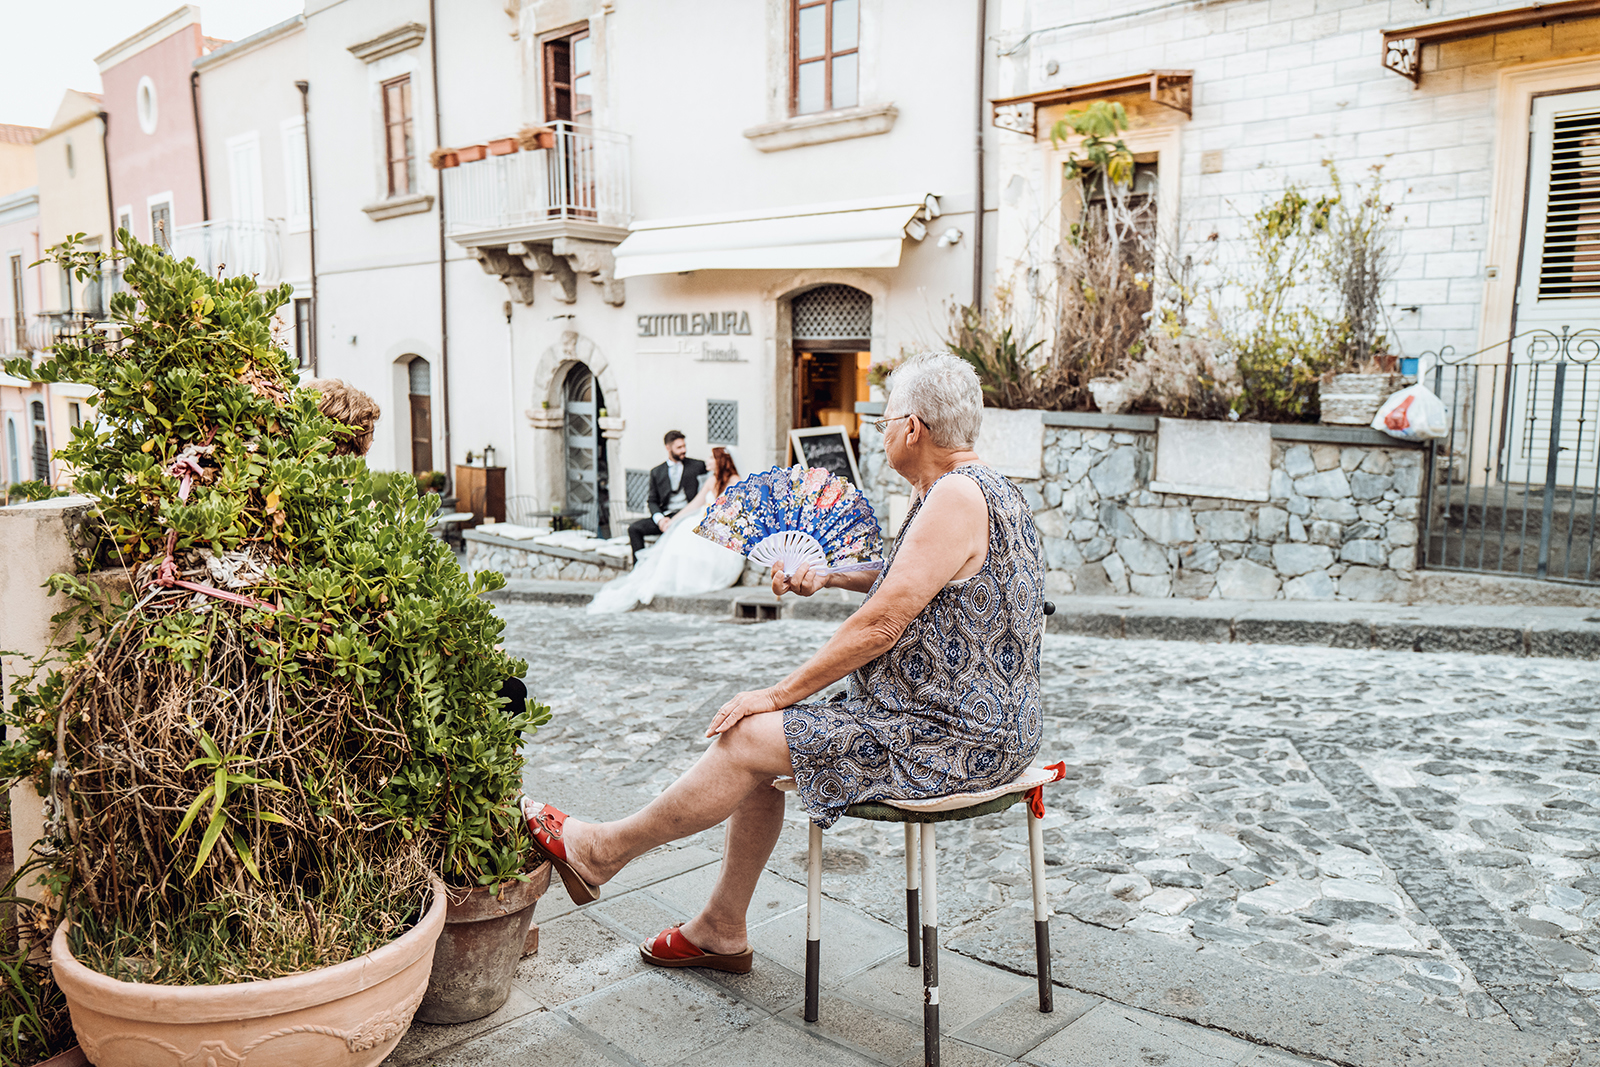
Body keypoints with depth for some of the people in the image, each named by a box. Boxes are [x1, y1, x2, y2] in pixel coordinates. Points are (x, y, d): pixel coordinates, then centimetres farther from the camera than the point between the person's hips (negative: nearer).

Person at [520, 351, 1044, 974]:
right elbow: (911, 585, 28)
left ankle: (600, 851, 10)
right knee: (755, 739, 9)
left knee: (747, 740, -10)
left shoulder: (957, 496, -20)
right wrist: (827, 577, 15)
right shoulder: (973, 489, 13)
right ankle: (721, 931, 20)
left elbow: (880, 626, -23)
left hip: (958, 737, -10)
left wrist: (779, 695, -14)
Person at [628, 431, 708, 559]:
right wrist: (659, 518, -7)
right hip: (665, 516, 4)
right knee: (634, 528, -16)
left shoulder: (696, 466, 9)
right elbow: (653, 501, 13)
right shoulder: (656, 472, 15)